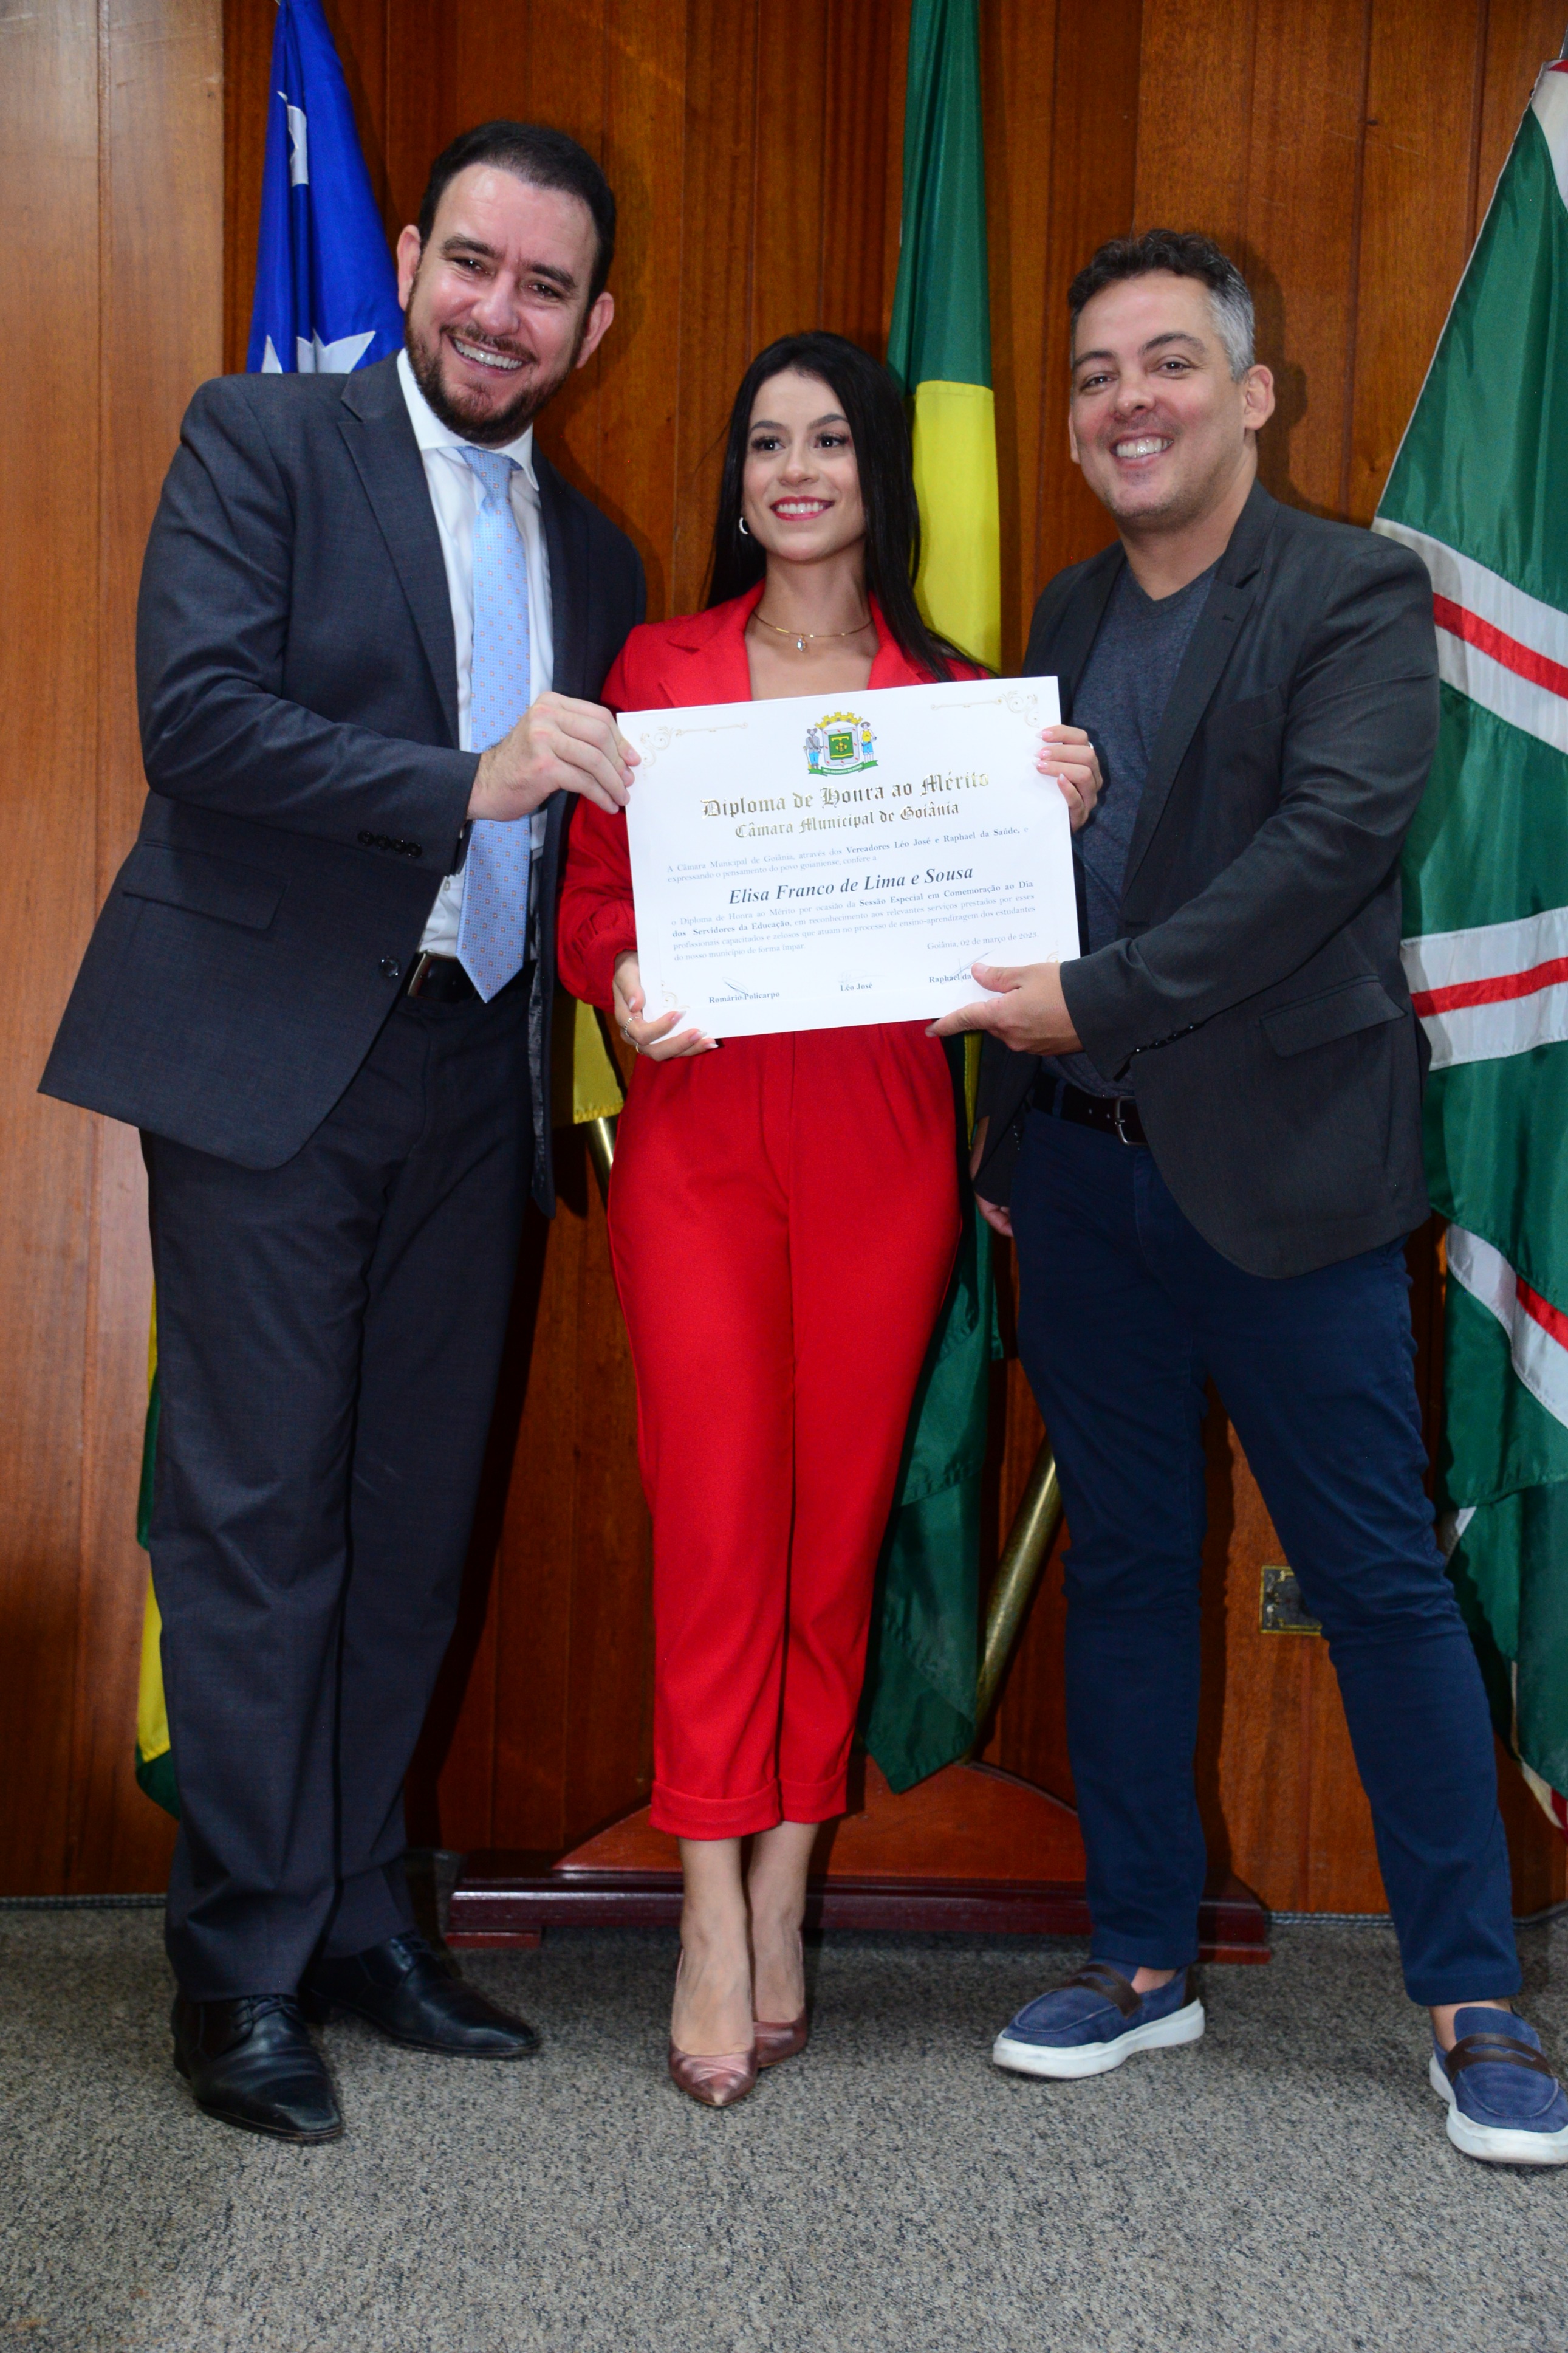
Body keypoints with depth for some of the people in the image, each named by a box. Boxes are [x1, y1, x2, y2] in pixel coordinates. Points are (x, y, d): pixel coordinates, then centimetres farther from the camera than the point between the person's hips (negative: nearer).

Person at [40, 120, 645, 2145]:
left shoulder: (591, 556, 16)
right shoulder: (261, 442, -1)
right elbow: (196, 712, -14)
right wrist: (464, 780, -21)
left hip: (467, 1073, 6)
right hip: (271, 1060, -5)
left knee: (415, 1518, 10)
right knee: (258, 1516, -2)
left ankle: (355, 1919, 24)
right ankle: (240, 1969, 10)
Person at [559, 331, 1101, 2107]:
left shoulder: (954, 691, 10)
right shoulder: (658, 667, 9)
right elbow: (590, 896, 8)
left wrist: (1058, 819, -8)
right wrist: (621, 984, -13)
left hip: (881, 1141, 1)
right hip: (698, 1134, -1)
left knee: (841, 1519, 4)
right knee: (716, 1517, -6)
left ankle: (783, 1898, 15)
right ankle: (716, 1919, 2)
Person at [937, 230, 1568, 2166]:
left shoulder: (1356, 595, -5)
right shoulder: (1068, 617, 13)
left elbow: (1333, 840, -19)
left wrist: (1101, 1000, -22)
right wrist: (1011, 1141, 12)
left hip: (1279, 1170, -5)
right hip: (1080, 1170, 6)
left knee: (1380, 1580, 1)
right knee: (1124, 1565, 12)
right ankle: (1142, 1959, 26)